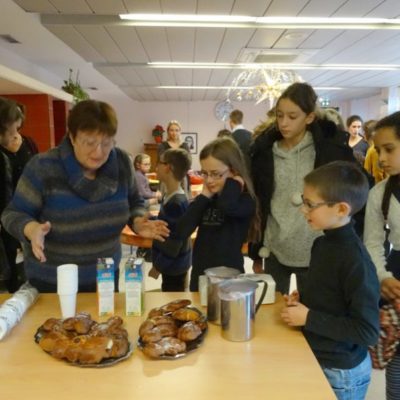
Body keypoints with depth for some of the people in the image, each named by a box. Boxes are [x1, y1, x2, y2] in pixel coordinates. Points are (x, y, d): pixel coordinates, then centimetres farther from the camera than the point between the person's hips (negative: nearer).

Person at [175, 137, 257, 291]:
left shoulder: (245, 200, -11)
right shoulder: (206, 200, 4)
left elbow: (226, 205, -36)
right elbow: (182, 231, -7)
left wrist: (233, 181, -16)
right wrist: (204, 196, -9)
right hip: (200, 276, 5)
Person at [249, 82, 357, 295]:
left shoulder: (331, 148, -5)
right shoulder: (266, 152, 2)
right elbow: (257, 206, 7)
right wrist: (256, 253, 9)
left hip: (315, 253, -2)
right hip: (274, 252, 3)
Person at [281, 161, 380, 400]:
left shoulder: (355, 260, -26)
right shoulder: (322, 243, -2)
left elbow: (368, 332, -24)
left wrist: (308, 317, -23)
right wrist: (303, 298, -3)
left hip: (341, 372, -7)